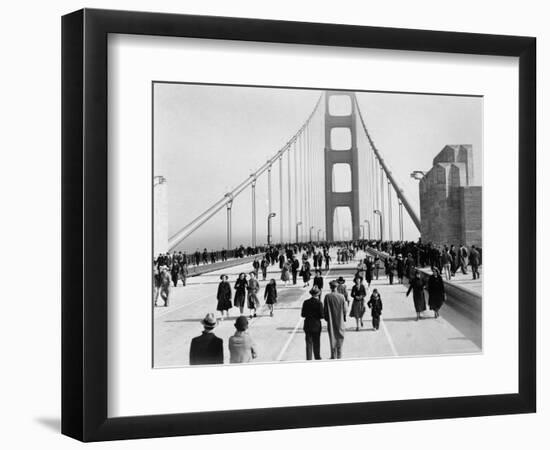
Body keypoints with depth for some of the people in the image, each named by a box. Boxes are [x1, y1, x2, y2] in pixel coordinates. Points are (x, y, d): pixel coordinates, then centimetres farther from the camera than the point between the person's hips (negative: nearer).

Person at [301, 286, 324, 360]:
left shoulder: (306, 302, -2)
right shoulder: (319, 303, -13)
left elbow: (303, 314, 1)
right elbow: (322, 315, -13)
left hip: (307, 325, 3)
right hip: (316, 325, -3)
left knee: (308, 343, 9)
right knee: (316, 343, 11)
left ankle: (308, 359, 9)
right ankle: (317, 358, 18)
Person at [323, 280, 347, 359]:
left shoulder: (327, 297, -13)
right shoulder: (341, 297, -10)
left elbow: (325, 309, -8)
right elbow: (345, 310, -5)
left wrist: (326, 317, 9)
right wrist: (344, 317, 12)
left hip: (331, 321, 0)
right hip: (340, 320, 0)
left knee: (332, 338, 10)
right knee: (340, 337, 12)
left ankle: (333, 356, 13)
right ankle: (339, 355, 15)